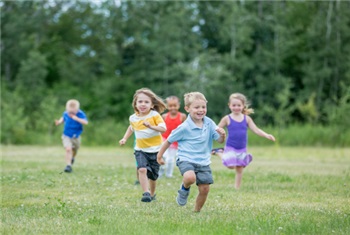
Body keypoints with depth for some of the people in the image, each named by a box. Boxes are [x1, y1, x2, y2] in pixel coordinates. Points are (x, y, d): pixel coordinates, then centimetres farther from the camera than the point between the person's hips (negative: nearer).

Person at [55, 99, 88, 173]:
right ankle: (68, 165, -20)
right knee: (68, 149, -22)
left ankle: (72, 157, 58)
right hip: (66, 136, -1)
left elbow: (85, 122, -34)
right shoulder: (65, 113, -12)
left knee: (75, 150, 24)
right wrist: (59, 122, -7)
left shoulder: (80, 114, -20)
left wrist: (77, 119, -42)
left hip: (76, 136, 1)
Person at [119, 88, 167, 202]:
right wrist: (125, 138, 15)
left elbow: (163, 128, -22)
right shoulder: (133, 118, 3)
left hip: (155, 150, -2)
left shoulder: (155, 115, -11)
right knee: (142, 169, -23)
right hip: (140, 150, 2)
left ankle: (152, 194, 33)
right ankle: (146, 193, -25)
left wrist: (151, 126, -36)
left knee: (152, 176, 8)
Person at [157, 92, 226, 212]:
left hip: (203, 162, 4)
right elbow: (169, 141, -1)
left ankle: (197, 211, 24)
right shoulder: (184, 127, -12)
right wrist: (159, 156, 6)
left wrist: (222, 135, -23)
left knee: (204, 189, 1)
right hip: (186, 160, -4)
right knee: (190, 177, -33)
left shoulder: (209, 123, -2)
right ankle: (184, 189, 2)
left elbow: (220, 140, 1)